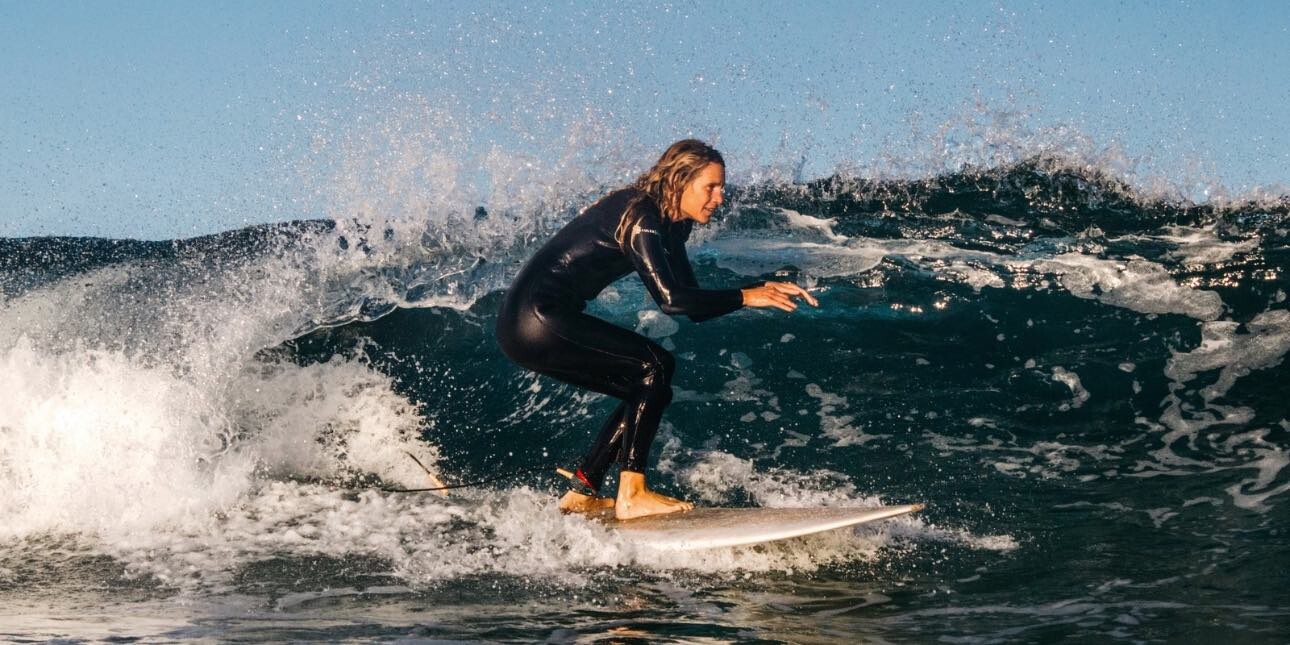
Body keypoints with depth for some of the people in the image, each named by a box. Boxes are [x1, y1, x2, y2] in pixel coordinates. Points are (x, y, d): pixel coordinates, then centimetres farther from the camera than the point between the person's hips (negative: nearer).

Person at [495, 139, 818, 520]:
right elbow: (671, 300, -26)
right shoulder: (641, 216, -16)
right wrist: (746, 297, -20)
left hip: (533, 322, 10)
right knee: (656, 366, -13)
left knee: (650, 391, 11)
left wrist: (767, 288, 2)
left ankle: (581, 495, 12)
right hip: (537, 318, -10)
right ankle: (632, 496, -15)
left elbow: (695, 307, 12)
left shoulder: (670, 225, 13)